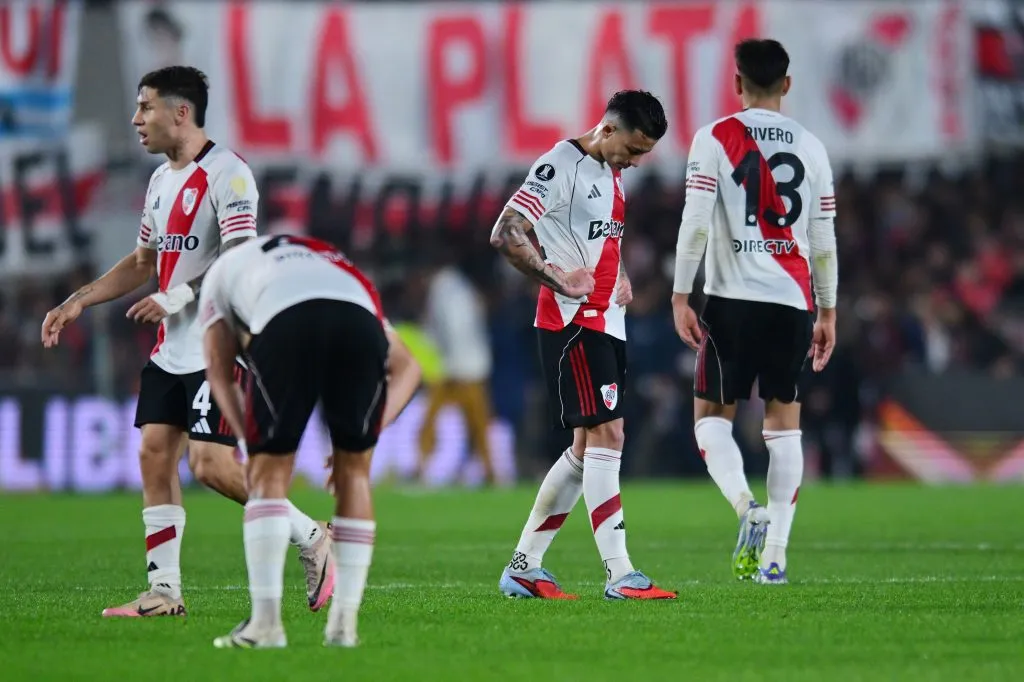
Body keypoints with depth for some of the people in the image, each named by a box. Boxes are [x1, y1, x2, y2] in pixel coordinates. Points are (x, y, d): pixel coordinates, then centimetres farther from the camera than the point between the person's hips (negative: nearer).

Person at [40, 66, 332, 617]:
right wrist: (77, 302, 18)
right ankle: (163, 592, 6)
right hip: (171, 349, 9)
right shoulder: (161, 179, 15)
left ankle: (311, 538, 3)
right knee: (154, 452, 2)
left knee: (211, 464, -14)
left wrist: (178, 297, -28)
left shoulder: (226, 174, -13)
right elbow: (143, 262, 24)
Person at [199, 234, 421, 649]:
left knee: (268, 475, 12)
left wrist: (251, 445, 21)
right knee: (353, 473, 19)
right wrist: (373, 428, 27)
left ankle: (266, 621, 3)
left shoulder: (223, 270, 41)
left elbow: (219, 373, 28)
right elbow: (406, 366, 36)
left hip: (286, 325, -2)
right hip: (359, 323, 2)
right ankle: (344, 623, 17)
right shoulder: (343, 270, 47)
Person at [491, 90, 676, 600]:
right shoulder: (561, 166, -13)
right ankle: (620, 575, -14)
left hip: (606, 323, 10)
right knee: (606, 434, -13)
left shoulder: (611, 172, 16)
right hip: (571, 323, -10)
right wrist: (557, 280, -19)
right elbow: (505, 235, -19)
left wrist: (619, 277, 14)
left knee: (587, 449, 10)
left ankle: (523, 567, 17)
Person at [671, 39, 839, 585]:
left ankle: (747, 507, -17)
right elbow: (825, 240, 10)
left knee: (711, 416, 9)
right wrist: (828, 312, 18)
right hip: (793, 303, 3)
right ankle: (775, 553, 2)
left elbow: (696, 222, -8)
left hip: (732, 299, -3)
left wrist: (680, 297, -2)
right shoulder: (811, 148, 9)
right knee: (784, 424, 8)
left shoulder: (715, 140, -1)